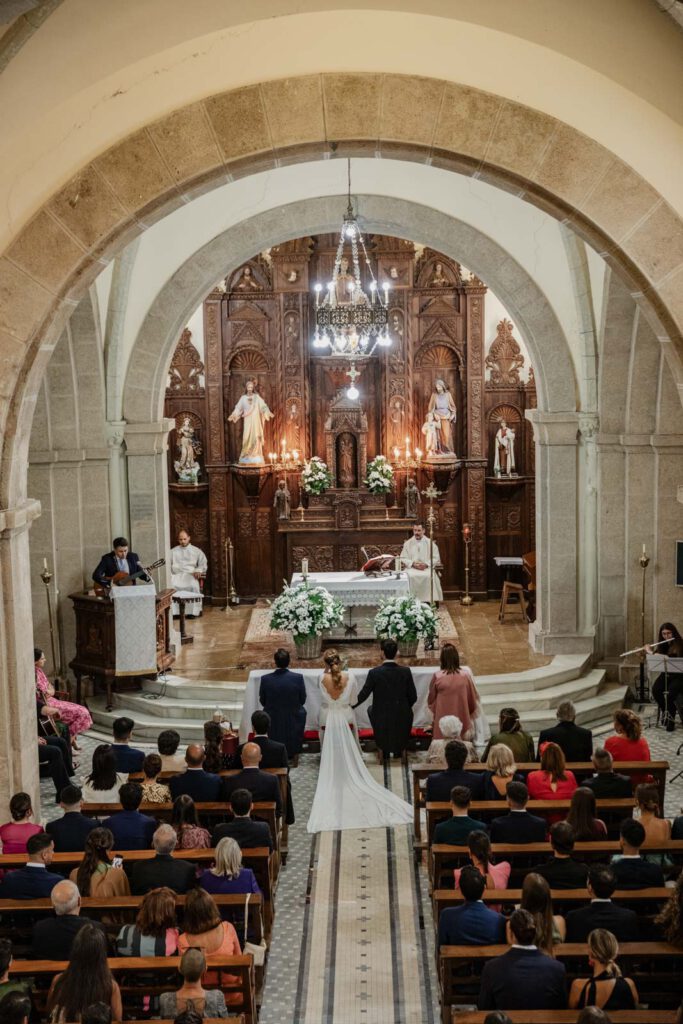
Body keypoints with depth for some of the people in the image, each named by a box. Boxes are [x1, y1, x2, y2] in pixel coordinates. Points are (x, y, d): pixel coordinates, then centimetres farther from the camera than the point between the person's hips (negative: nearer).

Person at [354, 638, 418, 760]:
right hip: (402, 717, 1)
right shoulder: (405, 671, -10)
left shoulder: (374, 673, -16)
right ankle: (399, 747, 32)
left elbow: (362, 696, -9)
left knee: (371, 709, 32)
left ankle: (384, 749, 31)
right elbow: (413, 697, -4)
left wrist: (350, 706, 10)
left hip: (382, 719, -1)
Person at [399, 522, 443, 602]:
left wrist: (426, 564, -13)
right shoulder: (408, 543, 11)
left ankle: (429, 601, -25)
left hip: (427, 568, 0)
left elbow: (436, 558, 5)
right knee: (410, 577, -34)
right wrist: (413, 564, -12)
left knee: (430, 576, -34)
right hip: (412, 568, 0)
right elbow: (403, 559, 7)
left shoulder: (430, 543, 8)